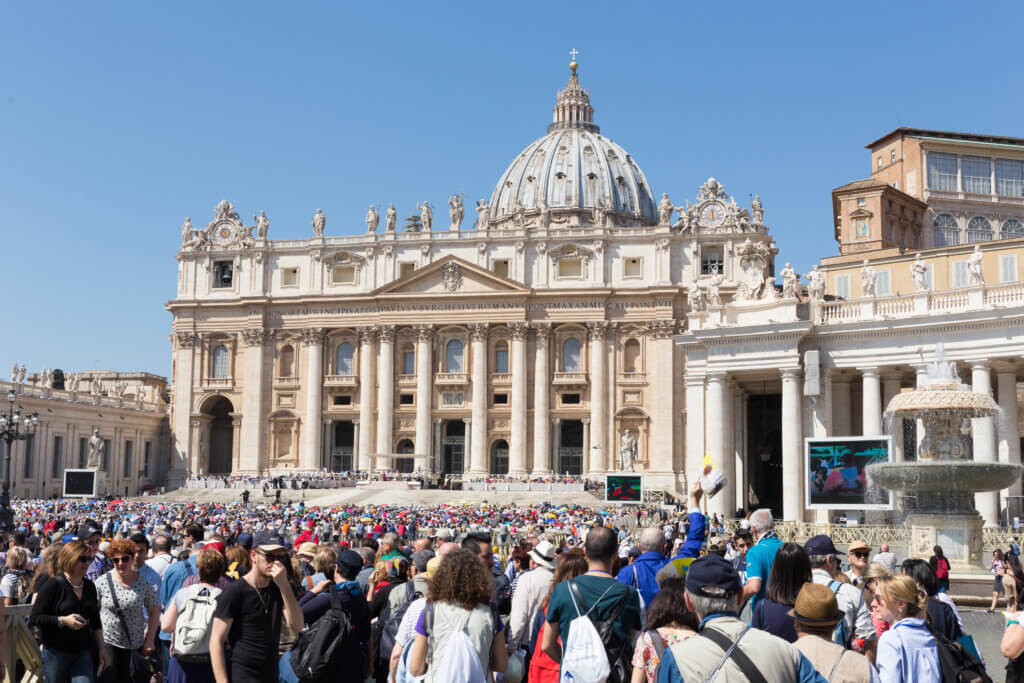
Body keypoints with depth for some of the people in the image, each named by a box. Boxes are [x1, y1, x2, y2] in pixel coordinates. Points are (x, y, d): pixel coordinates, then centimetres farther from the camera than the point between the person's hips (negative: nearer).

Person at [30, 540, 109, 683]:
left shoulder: (89, 586, 10)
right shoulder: (53, 584, -7)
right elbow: (34, 619, -10)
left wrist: (101, 648, 15)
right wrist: (63, 621, -20)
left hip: (83, 652, 4)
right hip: (56, 653, -4)